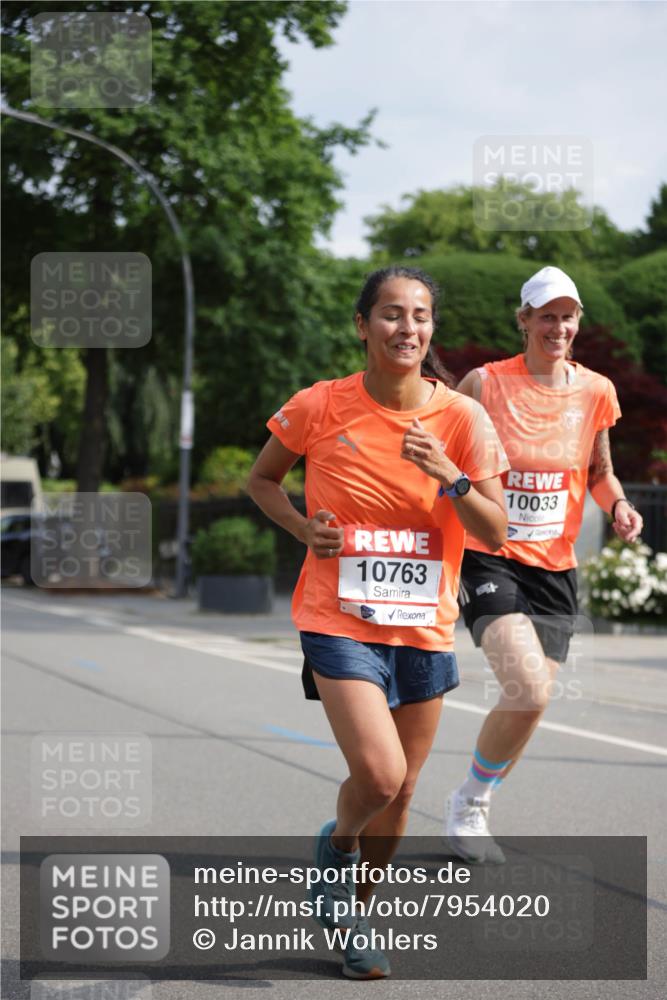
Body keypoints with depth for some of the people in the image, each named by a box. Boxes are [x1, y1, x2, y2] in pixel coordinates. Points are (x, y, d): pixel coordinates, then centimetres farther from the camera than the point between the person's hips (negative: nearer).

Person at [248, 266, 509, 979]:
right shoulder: (320, 407, -7)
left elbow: (495, 533, -4)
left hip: (425, 627, 3)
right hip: (339, 620, -3)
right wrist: (304, 527, -8)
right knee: (378, 775, -20)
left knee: (400, 793, 10)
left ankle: (356, 915, 35)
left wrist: (448, 477, -21)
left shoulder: (461, 418, -5)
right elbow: (262, 479, 10)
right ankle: (338, 843, 15)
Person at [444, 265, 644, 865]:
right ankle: (469, 804, 1)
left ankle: (473, 813, 30)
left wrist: (618, 506, -3)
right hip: (489, 560, -5)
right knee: (528, 691, -23)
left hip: (555, 569, 5)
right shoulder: (486, 383, -7)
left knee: (529, 705, 5)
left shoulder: (596, 391, 4)